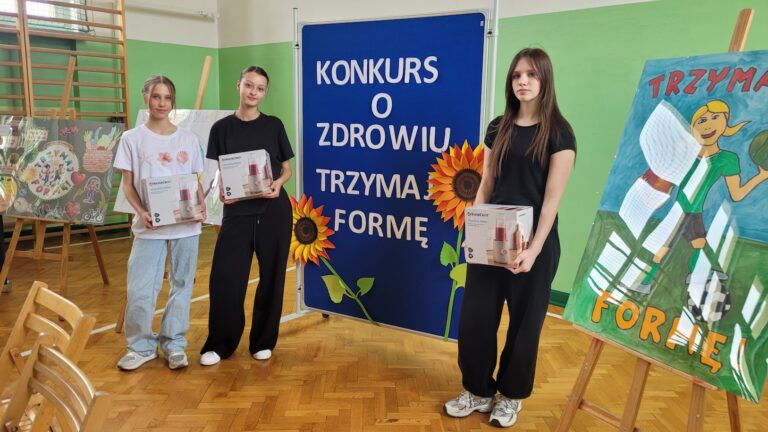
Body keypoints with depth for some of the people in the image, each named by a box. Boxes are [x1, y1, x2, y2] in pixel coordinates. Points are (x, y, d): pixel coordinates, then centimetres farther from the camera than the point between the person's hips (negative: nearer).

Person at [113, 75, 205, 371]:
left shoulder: (188, 140, 7)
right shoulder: (132, 138, 2)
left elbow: (196, 182, 9)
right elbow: (128, 185, 1)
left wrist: (201, 206, -9)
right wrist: (141, 212, -16)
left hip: (186, 225, 2)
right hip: (149, 226, -1)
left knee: (182, 286, 9)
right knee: (140, 290, -3)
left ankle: (174, 345, 23)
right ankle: (141, 346, 18)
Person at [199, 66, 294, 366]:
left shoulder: (274, 125, 5)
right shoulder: (222, 128, 5)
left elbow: (287, 169, 8)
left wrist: (278, 183, -13)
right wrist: (220, 190, -15)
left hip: (274, 210, 0)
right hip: (237, 211, 0)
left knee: (271, 276, 6)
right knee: (225, 276, -3)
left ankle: (263, 342, 22)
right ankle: (219, 344, 15)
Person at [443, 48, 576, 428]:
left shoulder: (558, 132, -7)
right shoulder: (498, 127, 7)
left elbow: (552, 198, -12)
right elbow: (486, 185, 9)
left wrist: (534, 249, -18)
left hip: (533, 241, -4)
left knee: (524, 322, 10)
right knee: (475, 316, 6)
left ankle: (511, 396, 29)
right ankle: (478, 390, 26)